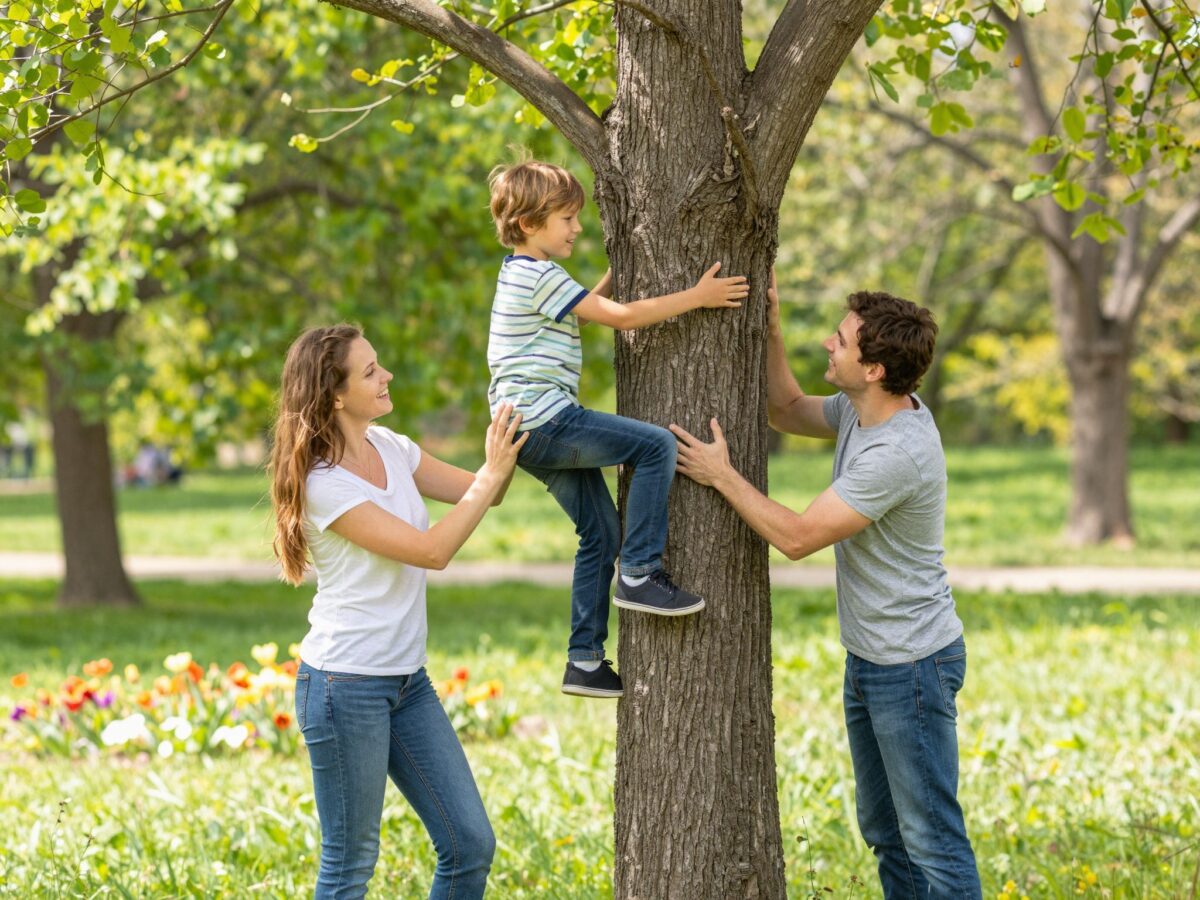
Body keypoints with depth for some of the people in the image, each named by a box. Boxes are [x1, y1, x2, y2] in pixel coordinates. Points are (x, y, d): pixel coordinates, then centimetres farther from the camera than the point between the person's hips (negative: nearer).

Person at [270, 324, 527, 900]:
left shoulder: (389, 448, 5)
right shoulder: (324, 483, -18)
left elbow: (475, 493, 9)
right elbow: (431, 550, -20)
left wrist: (508, 448, -8)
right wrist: (492, 473, -19)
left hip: (407, 680, 8)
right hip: (346, 685, -8)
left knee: (470, 845, 8)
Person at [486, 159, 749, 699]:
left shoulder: (522, 273, 19)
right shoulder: (539, 276, -13)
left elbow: (586, 310, 36)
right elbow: (620, 317, -17)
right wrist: (696, 297, -13)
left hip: (529, 430, 11)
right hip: (544, 418, -11)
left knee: (601, 533, 12)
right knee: (657, 445, -17)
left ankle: (584, 662, 13)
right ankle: (639, 573, -13)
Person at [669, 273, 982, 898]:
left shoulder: (897, 454, -28)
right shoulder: (860, 411, 0)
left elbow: (797, 537, -26)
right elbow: (787, 411, 20)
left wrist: (722, 476, -18)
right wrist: (770, 330, 7)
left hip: (913, 665, -10)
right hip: (867, 659, 10)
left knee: (931, 838, -3)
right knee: (883, 831, 19)